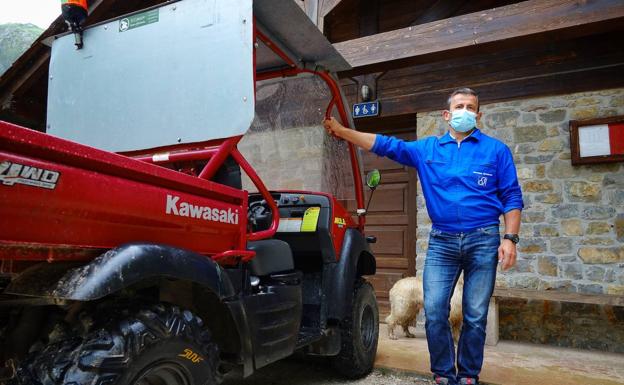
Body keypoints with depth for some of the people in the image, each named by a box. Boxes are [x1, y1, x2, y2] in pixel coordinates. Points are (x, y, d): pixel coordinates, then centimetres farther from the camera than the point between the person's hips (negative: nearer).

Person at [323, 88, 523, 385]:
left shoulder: (496, 149, 6)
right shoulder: (427, 148, 10)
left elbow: (512, 198, 4)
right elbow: (385, 145, 4)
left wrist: (510, 238, -8)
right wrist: (342, 131, -3)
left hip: (483, 240, -1)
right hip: (441, 240, 2)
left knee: (475, 316, 6)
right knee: (434, 312, -2)